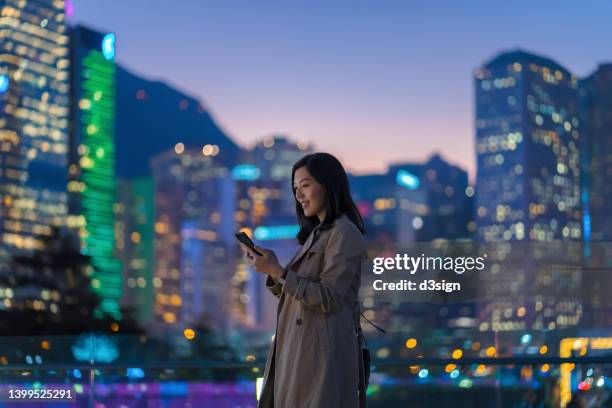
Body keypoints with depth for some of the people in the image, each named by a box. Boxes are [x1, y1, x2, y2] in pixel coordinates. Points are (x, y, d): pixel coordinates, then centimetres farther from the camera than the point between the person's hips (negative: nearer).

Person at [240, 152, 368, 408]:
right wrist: (269, 268, 1)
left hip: (323, 354, -9)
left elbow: (327, 298, -18)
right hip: (297, 350, 9)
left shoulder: (344, 234, -10)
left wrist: (277, 271, -20)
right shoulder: (317, 233, 18)